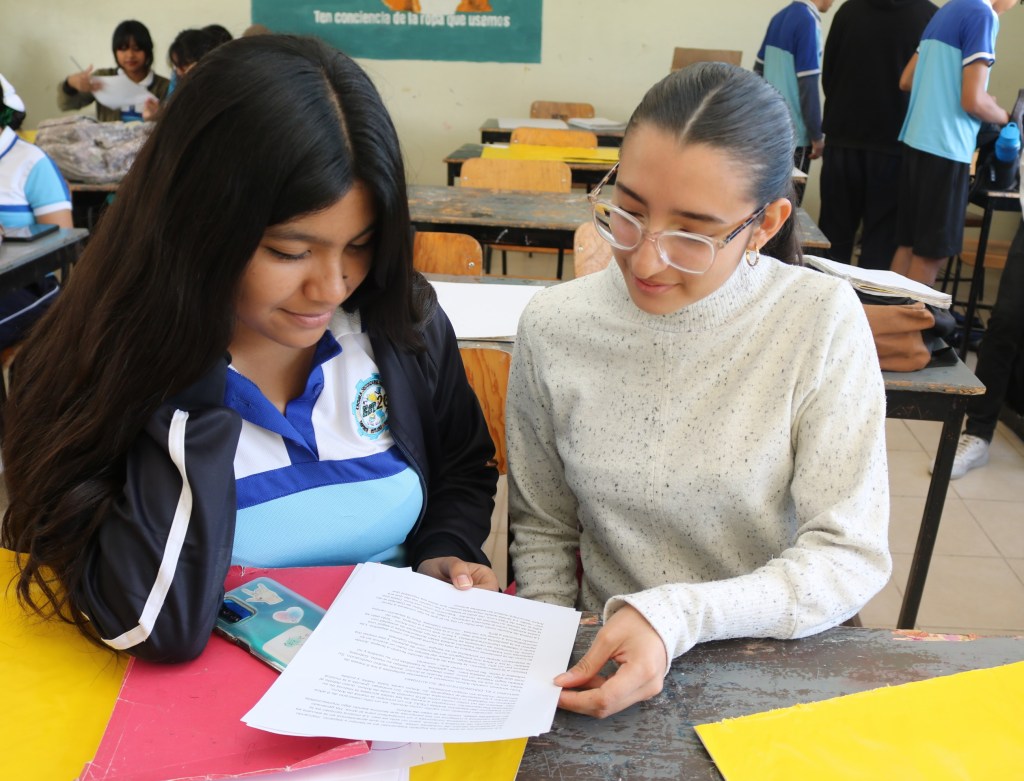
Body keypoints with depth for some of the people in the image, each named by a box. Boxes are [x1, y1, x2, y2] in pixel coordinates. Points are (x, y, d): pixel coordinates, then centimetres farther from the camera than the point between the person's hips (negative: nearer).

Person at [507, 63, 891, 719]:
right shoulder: (554, 327, -7)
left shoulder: (822, 322, -12)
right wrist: (556, 663, -6)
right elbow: (544, 528, 5)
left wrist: (677, 617, -24)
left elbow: (851, 557, -12)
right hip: (606, 663, 1)